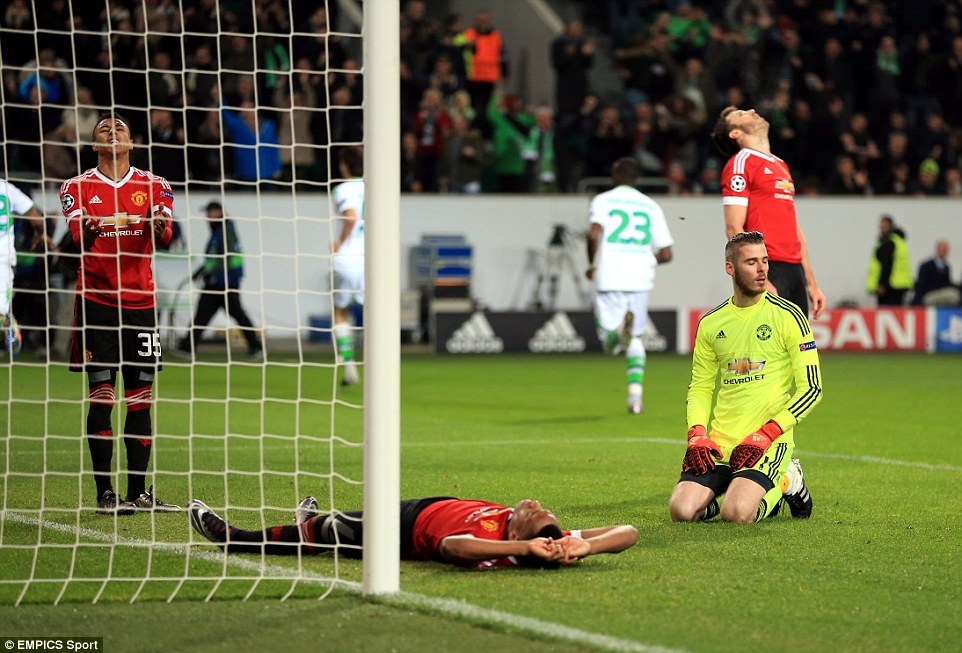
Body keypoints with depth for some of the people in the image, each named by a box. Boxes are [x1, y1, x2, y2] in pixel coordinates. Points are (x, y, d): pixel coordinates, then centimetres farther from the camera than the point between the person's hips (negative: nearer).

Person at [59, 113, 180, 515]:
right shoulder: (79, 187, 4)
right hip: (96, 300, -2)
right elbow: (79, 241, -9)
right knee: (101, 396, -6)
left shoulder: (153, 185, 9)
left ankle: (138, 492, 8)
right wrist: (88, 232, -32)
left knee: (140, 398, 3)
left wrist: (159, 226, -29)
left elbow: (163, 236, -5)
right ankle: (105, 493, -4)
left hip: (140, 299, 2)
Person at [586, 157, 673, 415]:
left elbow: (594, 233, -16)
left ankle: (619, 328, -34)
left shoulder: (603, 200, 4)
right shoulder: (651, 206, 12)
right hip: (640, 278, 2)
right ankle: (636, 394, 4)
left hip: (609, 277, -2)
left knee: (608, 341, 2)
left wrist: (592, 264, -1)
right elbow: (666, 254, 7)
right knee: (636, 339, 18)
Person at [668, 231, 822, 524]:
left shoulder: (788, 316, -3)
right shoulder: (710, 324, 11)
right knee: (682, 510, -17)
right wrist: (697, 436, -3)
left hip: (768, 443, -4)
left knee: (736, 513, -27)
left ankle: (785, 483, 6)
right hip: (718, 444, 4)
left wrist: (764, 436, -14)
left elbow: (811, 389, -5)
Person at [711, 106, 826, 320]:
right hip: (769, 270, -8)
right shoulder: (741, 163, -2)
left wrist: (811, 283, 21)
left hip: (794, 270, 8)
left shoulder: (781, 165, 23)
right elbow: (734, 229, -10)